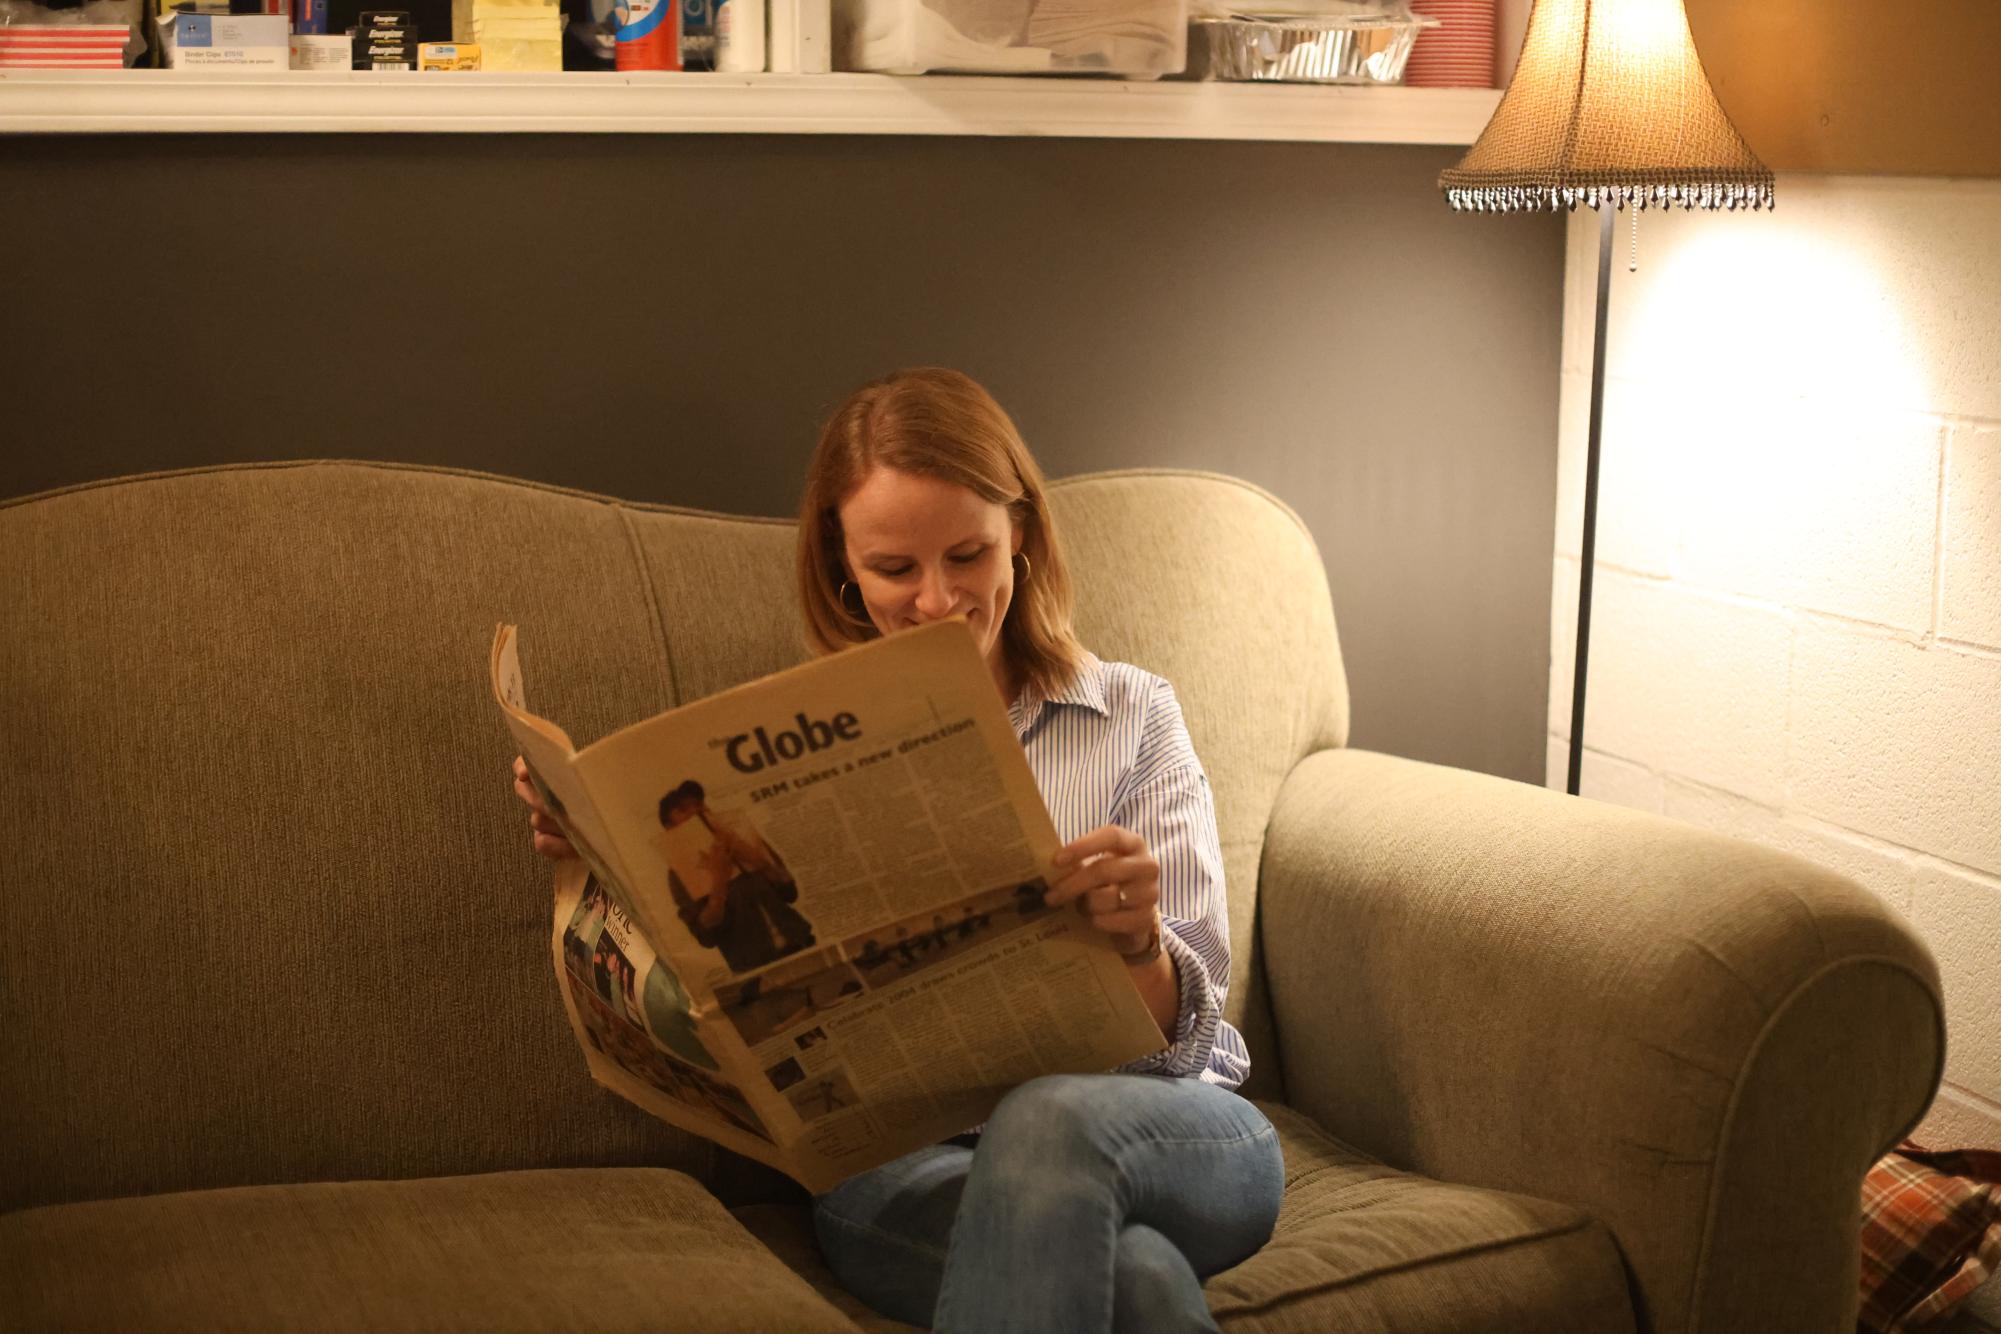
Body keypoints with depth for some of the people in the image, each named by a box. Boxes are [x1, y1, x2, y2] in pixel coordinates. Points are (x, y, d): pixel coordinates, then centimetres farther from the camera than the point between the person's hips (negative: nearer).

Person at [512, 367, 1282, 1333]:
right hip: (900, 1154, -2)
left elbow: (1185, 1031, 5)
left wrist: (1137, 939, -18)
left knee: (1052, 1121, -38)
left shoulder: (1131, 716, 12)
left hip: (1159, 1131, 2)